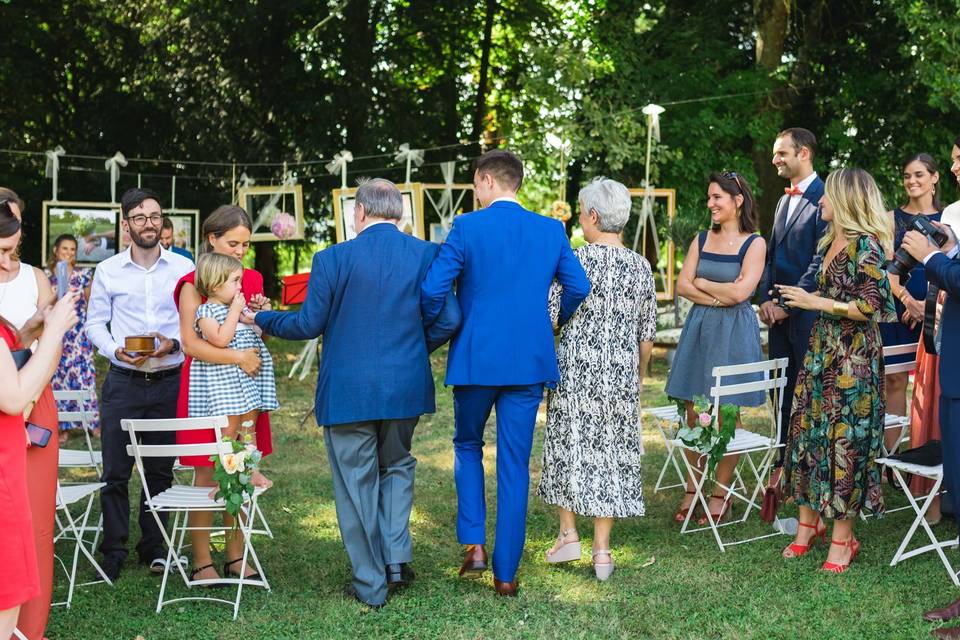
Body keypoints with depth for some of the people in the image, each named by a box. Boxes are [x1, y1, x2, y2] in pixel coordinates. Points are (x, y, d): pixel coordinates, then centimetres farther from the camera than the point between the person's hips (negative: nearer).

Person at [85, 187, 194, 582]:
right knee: (115, 471, 1)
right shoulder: (108, 271, 3)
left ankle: (153, 548, 21)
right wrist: (116, 350, -11)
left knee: (160, 470, 9)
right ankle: (113, 551, 12)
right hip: (123, 382, 0)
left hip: (169, 382, 0)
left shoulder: (183, 268, 1)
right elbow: (94, 323, 7)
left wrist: (173, 344, -14)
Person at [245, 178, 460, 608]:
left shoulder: (333, 259, -10)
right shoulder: (426, 255, -2)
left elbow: (308, 325, -6)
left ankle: (370, 585, 16)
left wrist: (260, 320, 12)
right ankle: (396, 557, 15)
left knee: (357, 483, 9)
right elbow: (448, 319, -3)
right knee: (397, 466, 25)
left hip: (348, 390, -3)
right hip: (406, 386, 3)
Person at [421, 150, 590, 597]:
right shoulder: (551, 230, 3)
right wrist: (557, 322, 22)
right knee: (515, 464, 7)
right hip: (529, 360, 2)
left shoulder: (467, 227, -8)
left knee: (467, 445, 21)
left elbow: (432, 289, -13)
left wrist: (431, 331, 6)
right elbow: (578, 287, 3)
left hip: (475, 358, -2)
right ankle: (506, 573, 10)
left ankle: (474, 543, 9)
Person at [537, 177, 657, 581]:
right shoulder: (641, 267, 2)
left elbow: (547, 318, -8)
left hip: (576, 371, -3)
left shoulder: (574, 260, -10)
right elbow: (647, 336, 7)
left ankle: (568, 534, 14)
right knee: (612, 453, 8)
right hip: (621, 375, 3)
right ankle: (602, 550, 11)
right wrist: (637, 377, 20)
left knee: (570, 446, 13)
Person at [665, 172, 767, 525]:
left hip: (734, 333, -4)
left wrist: (702, 283, -2)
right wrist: (720, 296, -10)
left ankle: (721, 493, 12)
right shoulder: (702, 239, 10)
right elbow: (682, 286, 2)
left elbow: (740, 292, -14)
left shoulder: (754, 243, -4)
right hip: (700, 328, 4)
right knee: (694, 414, 5)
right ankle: (692, 490, 14)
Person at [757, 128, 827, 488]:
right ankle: (784, 463, 20)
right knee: (783, 391, 12)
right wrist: (765, 299, 4)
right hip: (779, 312, 8)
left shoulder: (824, 200, -12)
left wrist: (788, 305, -14)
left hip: (807, 313, -8)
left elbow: (822, 262, -16)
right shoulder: (785, 200, 16)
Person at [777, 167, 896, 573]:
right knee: (805, 429, 8)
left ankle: (842, 537, 7)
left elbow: (872, 307, -17)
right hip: (821, 348, 8)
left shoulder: (866, 246, -14)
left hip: (854, 356, -8)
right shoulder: (828, 242, 12)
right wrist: (786, 303, 24)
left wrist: (818, 303, -17)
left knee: (845, 438, -3)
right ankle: (808, 523, 19)